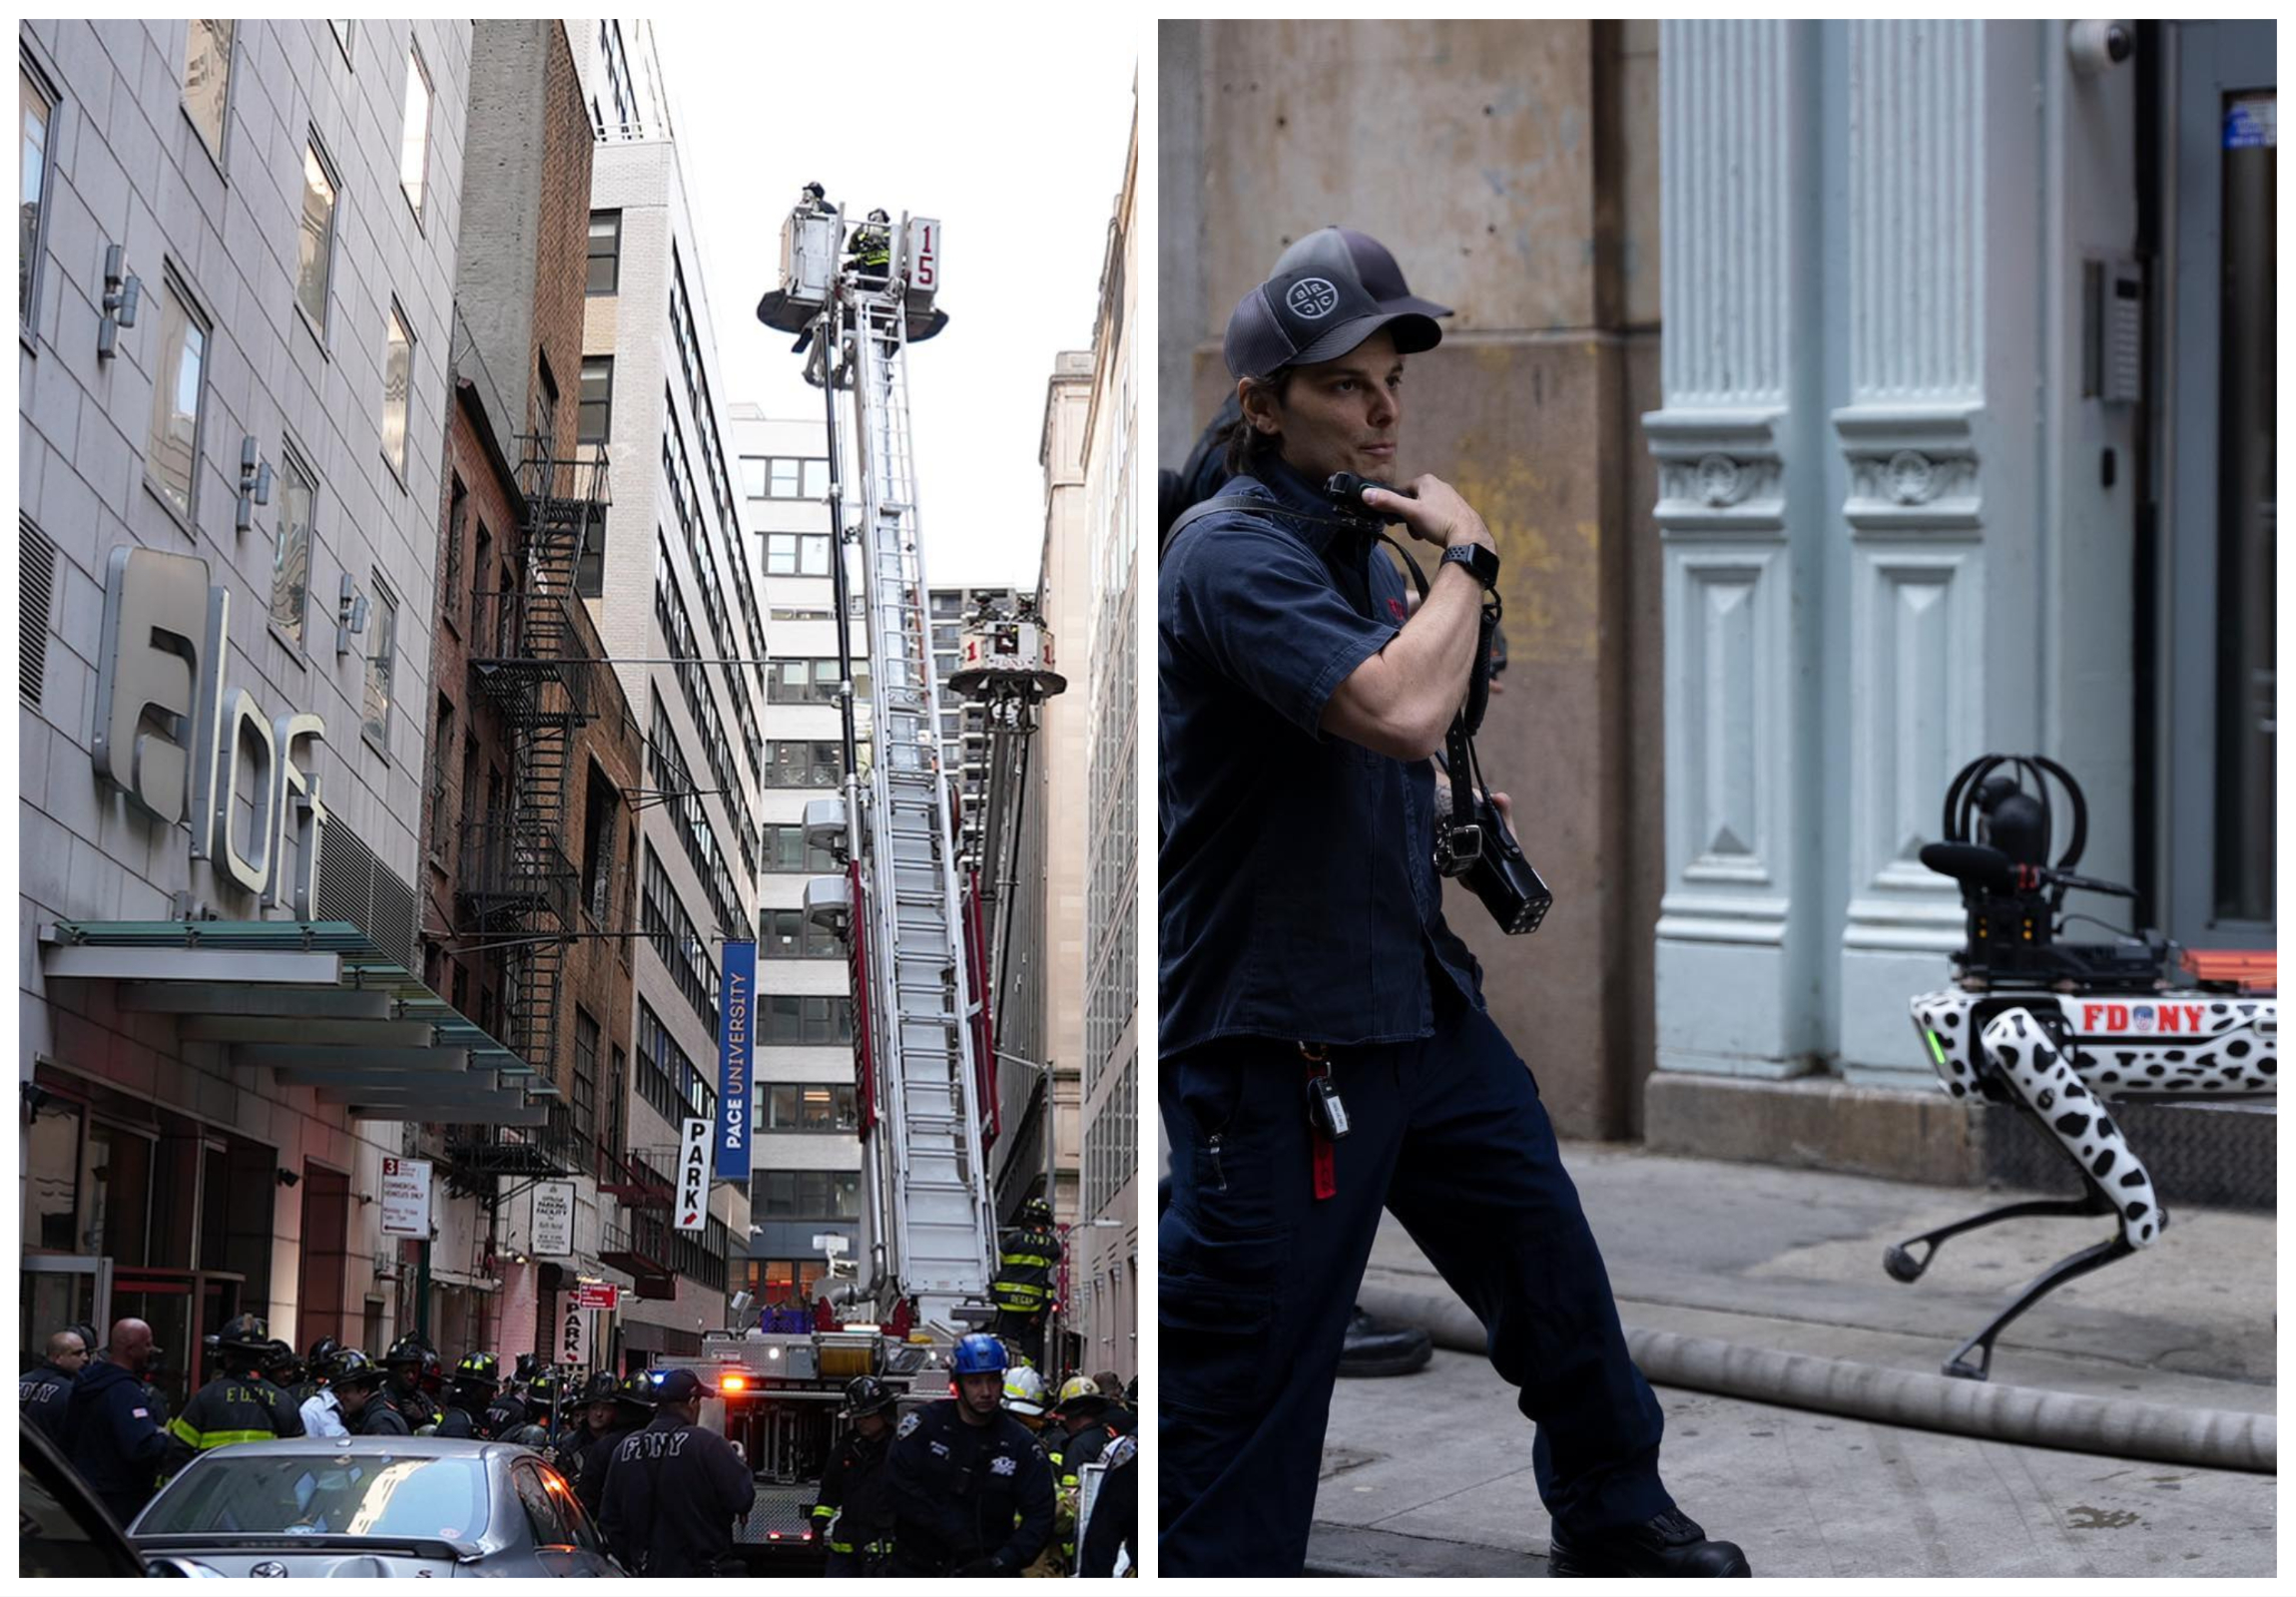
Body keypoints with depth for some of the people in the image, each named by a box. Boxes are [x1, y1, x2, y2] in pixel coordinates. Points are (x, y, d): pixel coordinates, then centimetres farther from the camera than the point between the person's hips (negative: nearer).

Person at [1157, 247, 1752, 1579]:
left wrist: (1451, 811, 12)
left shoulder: (1362, 543, 13)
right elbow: (1401, 708, -32)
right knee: (1250, 1368, -4)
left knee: (1550, 1259, 21)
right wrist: (1467, 555, -18)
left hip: (1421, 1003, 10)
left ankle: (1617, 1523, 41)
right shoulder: (1231, 555, -17)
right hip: (1273, 1032, -10)